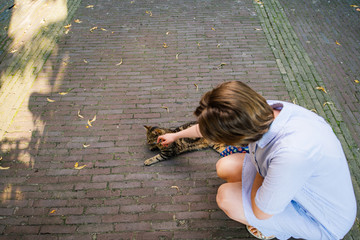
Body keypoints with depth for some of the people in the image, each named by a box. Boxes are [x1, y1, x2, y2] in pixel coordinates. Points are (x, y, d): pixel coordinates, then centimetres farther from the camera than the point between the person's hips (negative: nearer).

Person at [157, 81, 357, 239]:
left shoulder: (293, 153, -44)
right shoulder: (264, 111, -20)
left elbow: (261, 212, -25)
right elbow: (207, 126, -1)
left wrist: (261, 168, -12)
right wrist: (175, 135, 15)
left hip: (322, 222, -6)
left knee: (226, 196, -20)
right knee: (225, 167, -4)